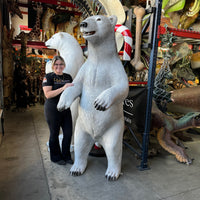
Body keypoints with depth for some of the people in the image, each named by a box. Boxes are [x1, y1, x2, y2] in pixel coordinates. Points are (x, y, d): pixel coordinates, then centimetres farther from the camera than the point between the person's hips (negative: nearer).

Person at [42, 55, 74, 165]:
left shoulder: (68, 77, 10)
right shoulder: (48, 77, -7)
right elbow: (48, 94, -19)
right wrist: (63, 88, -25)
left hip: (66, 108, 6)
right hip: (52, 109, -5)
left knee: (68, 133, 8)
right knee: (54, 134, 7)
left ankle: (66, 156, 28)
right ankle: (56, 157, 27)